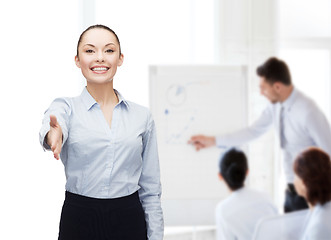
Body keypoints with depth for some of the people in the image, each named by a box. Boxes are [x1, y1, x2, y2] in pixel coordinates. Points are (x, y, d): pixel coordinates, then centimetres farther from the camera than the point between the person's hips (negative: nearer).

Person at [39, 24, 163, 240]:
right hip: (79, 221, -1)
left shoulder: (142, 116, 6)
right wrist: (54, 135, -49)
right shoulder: (66, 108, 1)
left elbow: (151, 190, 7)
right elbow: (50, 127, -26)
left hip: (129, 222, 2)